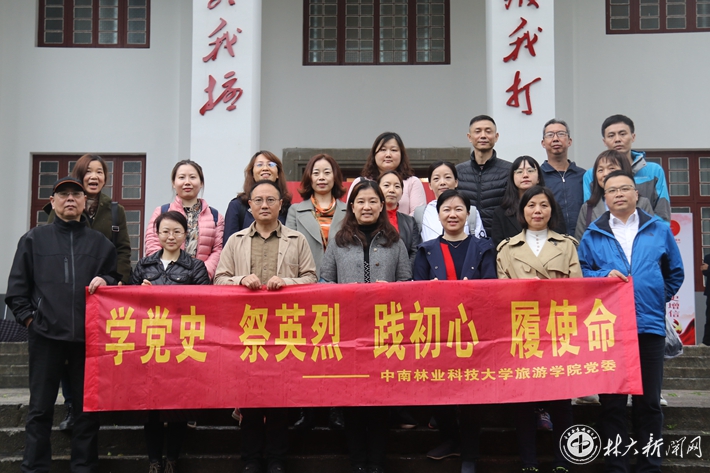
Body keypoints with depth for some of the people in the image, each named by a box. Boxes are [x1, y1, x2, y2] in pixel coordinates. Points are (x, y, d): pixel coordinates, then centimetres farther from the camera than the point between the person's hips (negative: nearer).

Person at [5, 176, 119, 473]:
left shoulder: (100, 242, 13)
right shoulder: (34, 239, 10)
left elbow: (117, 281, 16)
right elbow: (16, 287, 8)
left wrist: (105, 281, -5)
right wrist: (28, 317, -2)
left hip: (88, 336, 1)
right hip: (46, 336, -1)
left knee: (87, 408, 5)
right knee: (40, 408, 4)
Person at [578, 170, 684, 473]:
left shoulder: (659, 230, 9)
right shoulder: (593, 234, 6)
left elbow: (675, 272, 16)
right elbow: (579, 272, 5)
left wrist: (659, 299, 11)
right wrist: (604, 276, -11)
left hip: (650, 325, 1)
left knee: (649, 401, 6)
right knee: (611, 402, 4)